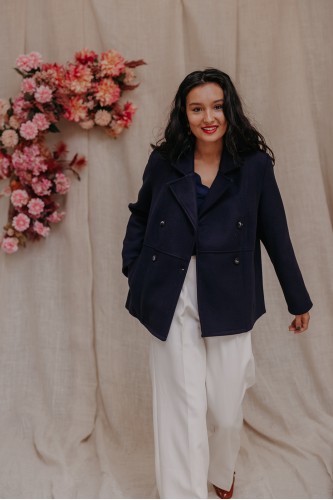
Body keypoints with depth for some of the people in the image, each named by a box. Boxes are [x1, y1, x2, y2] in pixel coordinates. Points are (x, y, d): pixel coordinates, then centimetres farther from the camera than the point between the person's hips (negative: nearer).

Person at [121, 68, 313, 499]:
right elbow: (139, 217, 17)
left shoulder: (254, 164, -2)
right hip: (171, 298, 0)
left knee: (226, 407, 10)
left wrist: (299, 301, 8)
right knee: (182, 406, 3)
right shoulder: (163, 162, 1)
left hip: (227, 300, 0)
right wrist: (131, 268, 5)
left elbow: (276, 235, 2)